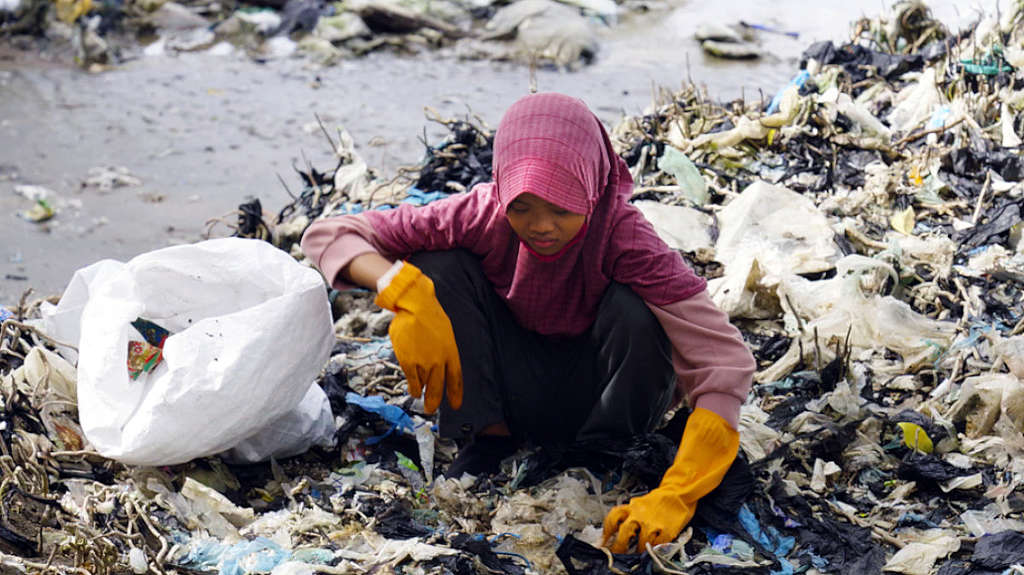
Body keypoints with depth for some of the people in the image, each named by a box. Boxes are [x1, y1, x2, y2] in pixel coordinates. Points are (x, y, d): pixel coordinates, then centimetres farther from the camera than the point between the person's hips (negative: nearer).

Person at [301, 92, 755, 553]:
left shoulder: (623, 236, -30)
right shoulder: (483, 216, -24)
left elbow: (726, 361, -34)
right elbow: (328, 235, -23)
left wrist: (674, 497, -44)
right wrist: (406, 292, -43)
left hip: (596, 398, -2)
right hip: (514, 392, 2)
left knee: (635, 308, -33)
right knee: (439, 264, -21)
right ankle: (489, 440, -10)